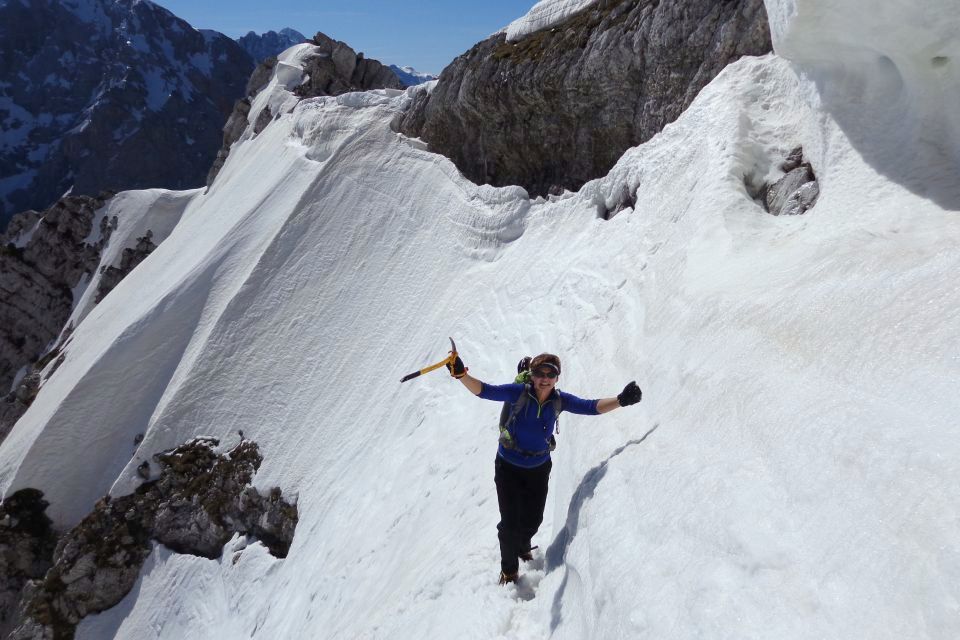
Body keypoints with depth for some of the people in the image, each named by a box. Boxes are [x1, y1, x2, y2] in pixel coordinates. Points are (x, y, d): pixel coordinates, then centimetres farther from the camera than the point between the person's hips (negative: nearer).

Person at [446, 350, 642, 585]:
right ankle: (509, 568, 31)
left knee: (533, 520, 19)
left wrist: (620, 400, -31)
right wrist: (461, 374, -48)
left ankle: (523, 546, 56)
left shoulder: (560, 400, -13)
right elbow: (485, 391, -31)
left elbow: (591, 407, -16)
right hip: (508, 467, -3)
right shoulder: (519, 392, -23)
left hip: (539, 469, 3)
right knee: (510, 522, 1)